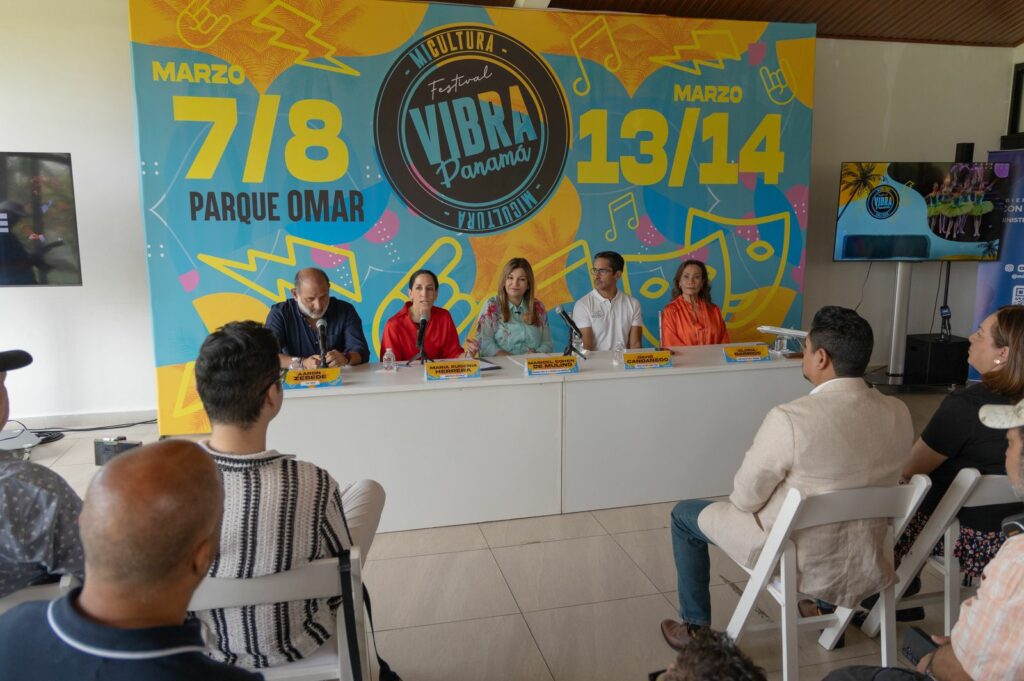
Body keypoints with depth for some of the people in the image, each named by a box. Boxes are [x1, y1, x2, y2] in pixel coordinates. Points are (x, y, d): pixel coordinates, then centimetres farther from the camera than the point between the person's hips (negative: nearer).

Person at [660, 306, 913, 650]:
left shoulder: (789, 419, -30)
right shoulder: (899, 413, -10)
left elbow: (745, 498, -17)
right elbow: (874, 483, 8)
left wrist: (742, 498, 6)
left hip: (797, 560, -5)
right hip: (864, 559, 6)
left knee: (685, 514, 16)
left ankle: (696, 627, 28)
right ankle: (820, 603, 45)